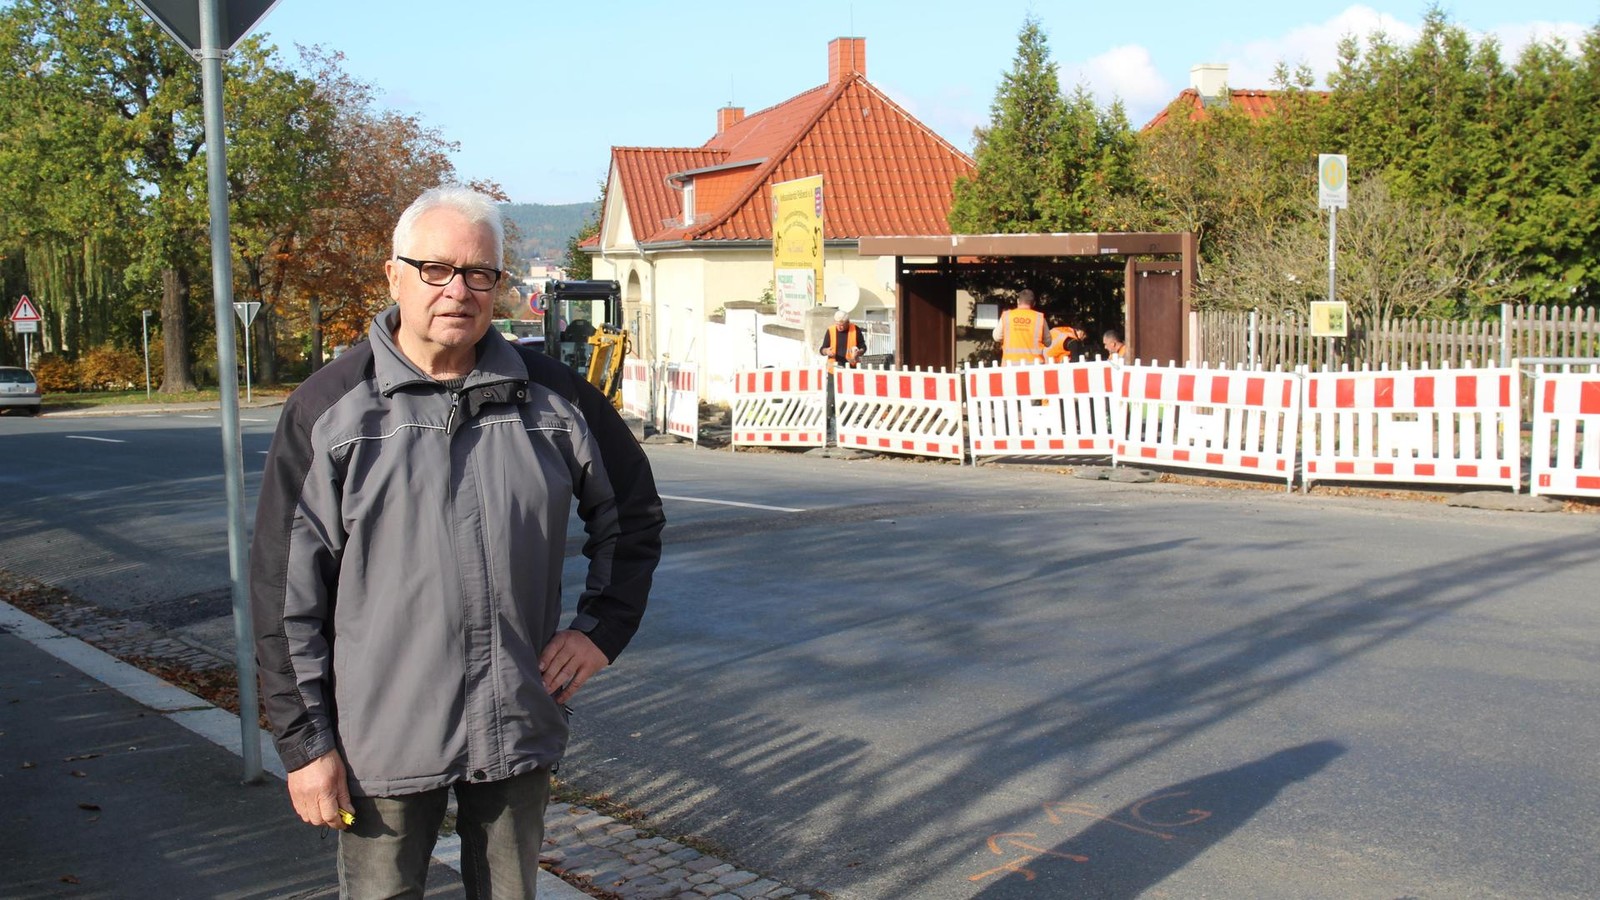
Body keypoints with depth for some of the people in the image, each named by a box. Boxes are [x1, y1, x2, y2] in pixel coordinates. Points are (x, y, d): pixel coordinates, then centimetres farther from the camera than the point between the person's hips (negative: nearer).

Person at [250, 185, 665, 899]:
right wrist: (304, 739, -6)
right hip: (383, 739, -2)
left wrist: (602, 628, 6)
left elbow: (633, 511, 17)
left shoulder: (553, 397, 2)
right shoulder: (330, 406, -4)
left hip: (521, 732, 3)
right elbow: (285, 589, -4)